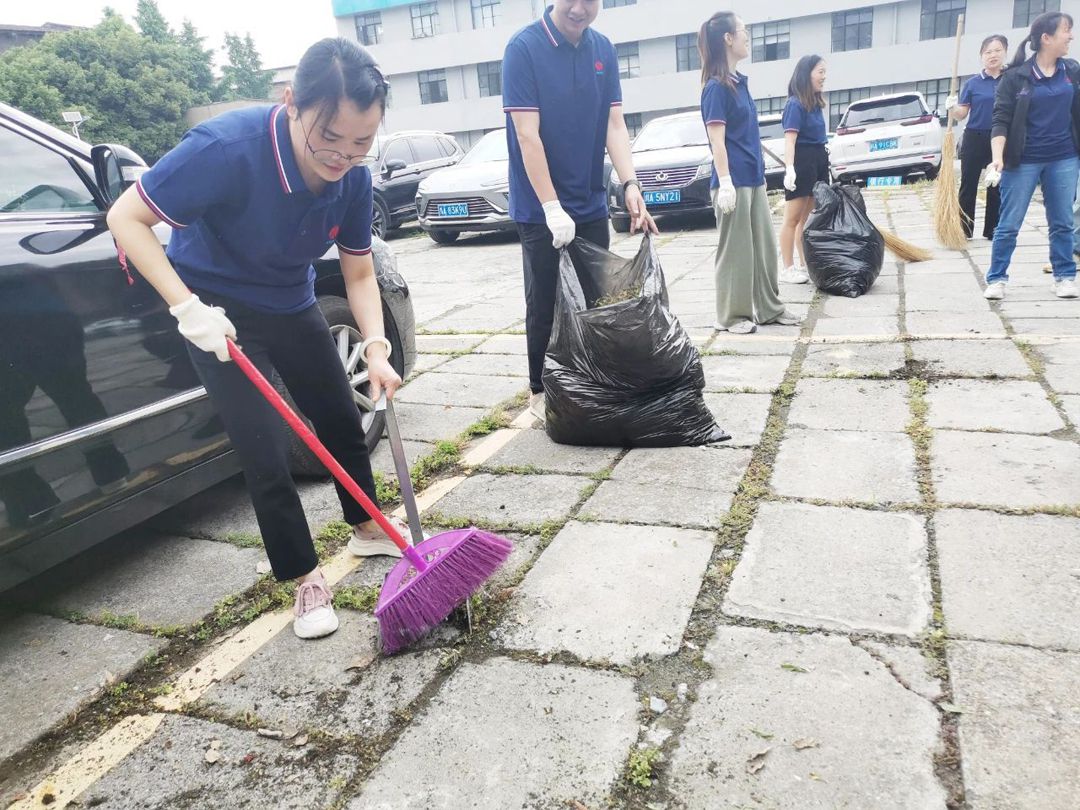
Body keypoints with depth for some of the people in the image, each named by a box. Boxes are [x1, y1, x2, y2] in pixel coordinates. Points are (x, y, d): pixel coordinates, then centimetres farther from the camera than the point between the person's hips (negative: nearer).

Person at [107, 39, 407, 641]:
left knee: (344, 422, 15)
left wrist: (376, 348, -21)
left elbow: (360, 274, -7)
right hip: (220, 314, -5)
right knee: (267, 457, -7)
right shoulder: (227, 147, -33)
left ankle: (368, 529, 39)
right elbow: (127, 218, -24)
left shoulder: (353, 176, -17)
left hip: (292, 304, 5)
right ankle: (307, 579, 14)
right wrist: (188, 306, -33)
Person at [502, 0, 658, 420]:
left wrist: (630, 185, -13)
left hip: (591, 205, 6)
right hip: (541, 210, -5)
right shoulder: (524, 47, -11)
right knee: (546, 304, 2)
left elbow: (614, 124, 2)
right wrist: (552, 208, -21)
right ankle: (541, 391, 17)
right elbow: (527, 135, -17)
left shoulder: (604, 49, 5)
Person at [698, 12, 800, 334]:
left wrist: (760, 172, 20)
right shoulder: (716, 87, -11)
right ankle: (732, 315, 8)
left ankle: (768, 308, 21)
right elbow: (717, 140, -16)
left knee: (764, 246, 12)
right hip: (734, 181, -9)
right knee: (735, 250, -2)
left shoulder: (739, 81, 15)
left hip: (754, 178, 9)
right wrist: (725, 182, -21)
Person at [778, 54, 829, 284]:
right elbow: (790, 138, -22)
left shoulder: (815, 103, 13)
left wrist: (823, 160, 23)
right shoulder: (795, 104, -12)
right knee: (793, 219, -2)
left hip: (819, 162, 8)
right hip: (802, 163, -8)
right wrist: (789, 168, -34)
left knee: (808, 218, 13)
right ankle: (787, 269, 3)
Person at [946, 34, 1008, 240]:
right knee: (968, 186, 1)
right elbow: (961, 114, 0)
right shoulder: (973, 83, 2)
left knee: (997, 187, 7)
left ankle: (992, 230, 15)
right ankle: (964, 230, 7)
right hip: (975, 139, -1)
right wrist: (951, 108, -21)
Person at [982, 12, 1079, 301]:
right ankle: (996, 279, 9)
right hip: (1023, 161, -4)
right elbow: (1001, 121, -10)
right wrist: (998, 159, -22)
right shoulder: (1016, 76, -7)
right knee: (1008, 225, 0)